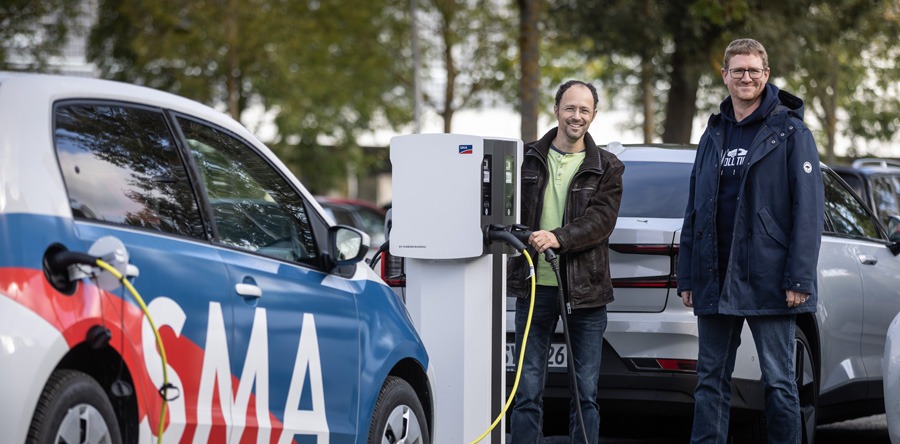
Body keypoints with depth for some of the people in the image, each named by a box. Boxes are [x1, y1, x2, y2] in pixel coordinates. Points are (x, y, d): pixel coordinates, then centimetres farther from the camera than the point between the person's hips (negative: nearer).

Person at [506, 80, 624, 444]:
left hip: (585, 290, 0)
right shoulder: (528, 158, 7)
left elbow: (601, 220, -10)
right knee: (527, 391, 1)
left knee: (586, 393, 5)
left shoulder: (606, 169, 4)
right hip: (534, 288, 1)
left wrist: (558, 237, -25)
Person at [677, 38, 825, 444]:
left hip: (768, 282, -5)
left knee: (779, 381, 1)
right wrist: (686, 278, 10)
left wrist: (799, 279, -16)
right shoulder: (713, 135, 15)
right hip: (715, 281, 5)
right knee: (711, 379, 7)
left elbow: (808, 209, -8)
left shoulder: (790, 132, -2)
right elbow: (694, 210, 17)